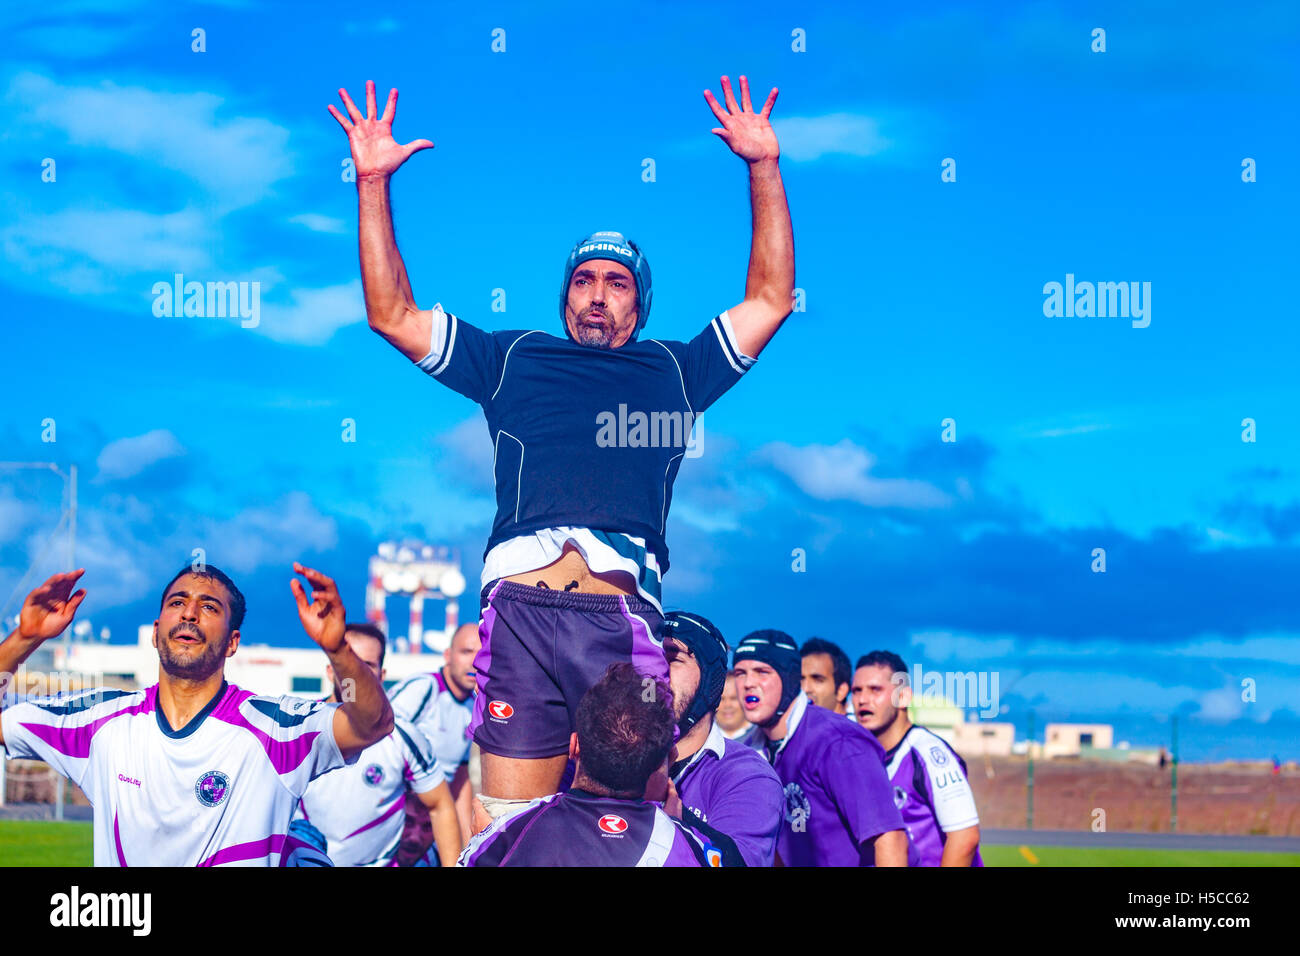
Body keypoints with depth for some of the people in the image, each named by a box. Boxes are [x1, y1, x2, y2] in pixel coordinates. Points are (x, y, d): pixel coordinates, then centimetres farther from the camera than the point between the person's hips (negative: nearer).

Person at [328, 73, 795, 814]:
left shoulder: (675, 371, 27)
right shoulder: (513, 359, 27)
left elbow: (771, 301, 25)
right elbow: (392, 314, 27)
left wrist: (765, 168, 22)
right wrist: (373, 183, 23)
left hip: (623, 617, 0)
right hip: (521, 607, 0)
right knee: (508, 829, -5)